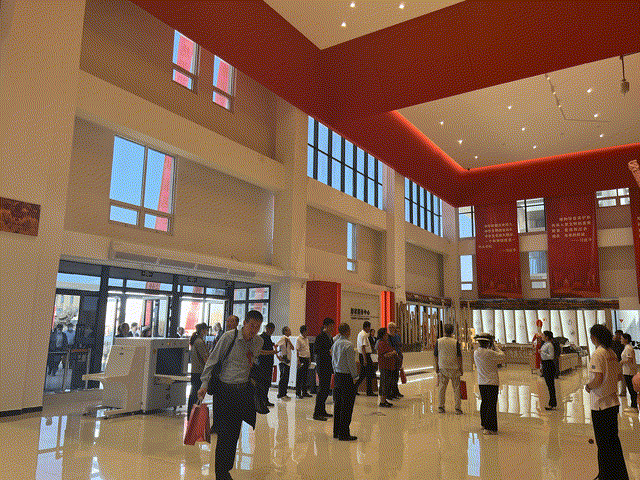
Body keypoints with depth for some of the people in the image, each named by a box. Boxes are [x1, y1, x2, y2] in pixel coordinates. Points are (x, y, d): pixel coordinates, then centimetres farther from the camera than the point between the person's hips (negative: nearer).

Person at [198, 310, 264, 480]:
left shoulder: (259, 341, 4)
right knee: (226, 433, 0)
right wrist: (205, 384, -6)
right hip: (226, 390, -4)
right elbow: (213, 360, -4)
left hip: (245, 389, 4)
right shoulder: (228, 337, -10)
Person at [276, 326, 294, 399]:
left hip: (288, 361, 8)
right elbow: (275, 346, -20)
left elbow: (292, 348, 7)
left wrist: (289, 341, -7)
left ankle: (284, 394, 18)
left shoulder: (288, 339, 15)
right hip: (283, 361, -8)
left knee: (286, 378, 11)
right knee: (283, 378, -6)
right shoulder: (283, 338, -11)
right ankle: (280, 394, -1)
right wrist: (278, 356, -20)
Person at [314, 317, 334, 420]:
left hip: (328, 366, 9)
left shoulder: (330, 337, 16)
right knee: (322, 389, -8)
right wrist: (328, 352, -21)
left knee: (326, 389, 12)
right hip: (322, 366, -9)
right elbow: (315, 350, -19)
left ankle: (322, 411, 22)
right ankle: (317, 413, -2)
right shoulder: (320, 336, -12)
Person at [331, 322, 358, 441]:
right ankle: (344, 433, 2)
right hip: (347, 376, -8)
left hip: (338, 375, 8)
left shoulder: (335, 344, 9)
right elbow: (351, 363, -16)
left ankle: (336, 431, 20)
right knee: (347, 406, -2)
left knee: (338, 404, 13)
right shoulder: (348, 345, -15)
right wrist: (355, 376, -7)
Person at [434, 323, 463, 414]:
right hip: (454, 368, -2)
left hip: (443, 367, 2)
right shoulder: (455, 342, -8)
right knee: (456, 388, 6)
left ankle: (441, 407, 10)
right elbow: (459, 356, -6)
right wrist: (461, 368, 2)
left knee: (442, 388, 8)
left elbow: (436, 355, 4)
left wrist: (437, 367, 13)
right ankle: (457, 408, 6)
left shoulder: (439, 341, -1)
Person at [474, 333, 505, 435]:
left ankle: (484, 424, 31)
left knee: (484, 403, 19)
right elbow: (502, 356, -5)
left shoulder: (476, 353, 1)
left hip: (481, 382, 7)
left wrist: (490, 348, 12)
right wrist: (494, 346, 3)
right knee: (491, 405, -3)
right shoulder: (489, 353, -18)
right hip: (492, 382, -7)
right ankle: (490, 428, -3)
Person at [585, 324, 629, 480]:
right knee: (613, 439, 19)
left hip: (600, 404, -8)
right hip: (614, 402, 8)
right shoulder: (612, 353, 6)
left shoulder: (597, 354, -19)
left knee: (603, 443, 5)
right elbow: (619, 376, 15)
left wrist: (588, 386, -8)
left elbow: (598, 379, -25)